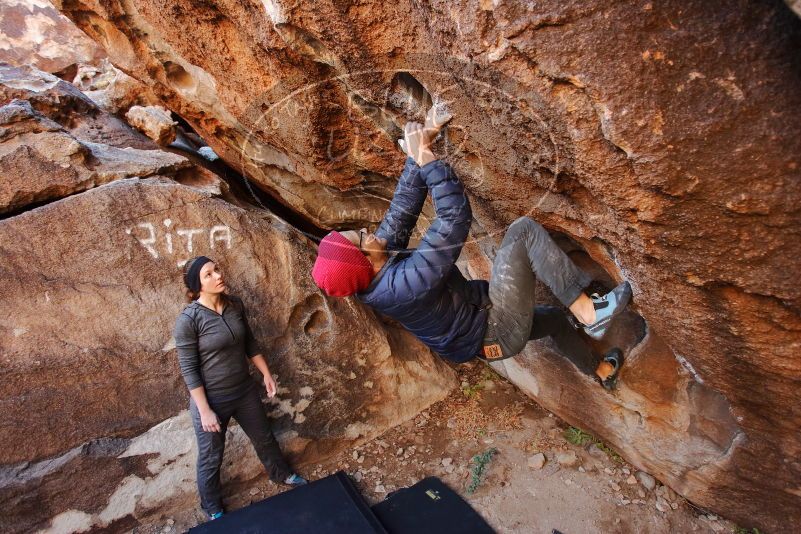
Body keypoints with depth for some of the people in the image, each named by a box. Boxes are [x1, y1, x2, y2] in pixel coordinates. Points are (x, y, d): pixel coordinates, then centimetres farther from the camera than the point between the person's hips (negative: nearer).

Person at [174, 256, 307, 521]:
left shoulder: (235, 304, -7)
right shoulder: (188, 319, -23)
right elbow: (189, 369, -18)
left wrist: (266, 373, 8)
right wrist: (204, 410, -17)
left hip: (245, 390, 5)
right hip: (212, 399, -5)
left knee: (264, 438, 25)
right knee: (211, 458, 18)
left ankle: (281, 474, 53)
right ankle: (212, 509, 45)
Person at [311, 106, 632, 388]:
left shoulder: (384, 254, -9)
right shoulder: (407, 283, -36)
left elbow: (404, 204, -7)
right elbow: (455, 217, -36)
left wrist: (420, 147, -11)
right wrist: (425, 158, -28)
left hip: (483, 334, 9)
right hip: (499, 333, -9)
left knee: (554, 318, 33)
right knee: (523, 230, -18)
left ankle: (602, 371, 59)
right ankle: (587, 312, -9)